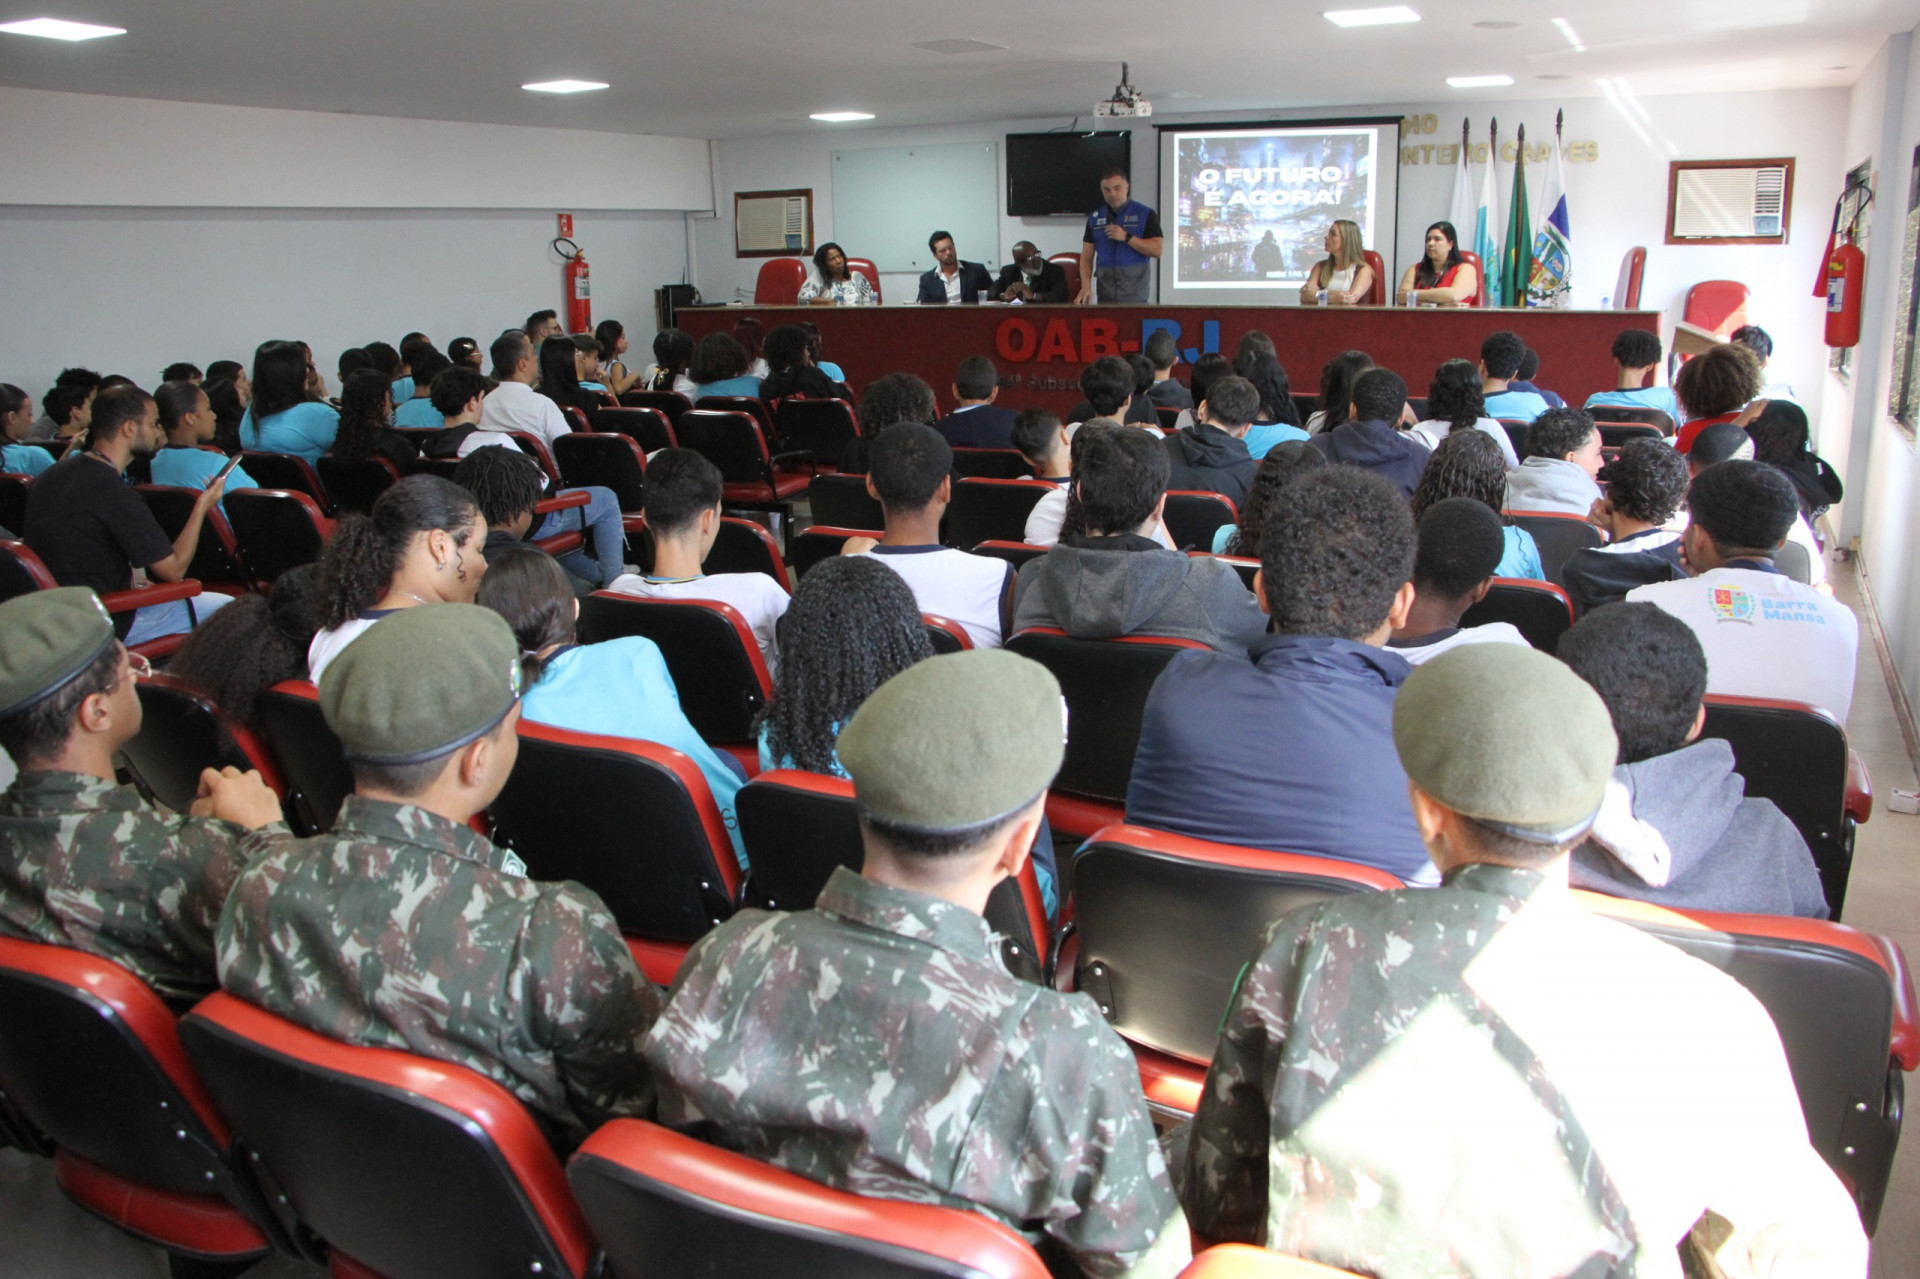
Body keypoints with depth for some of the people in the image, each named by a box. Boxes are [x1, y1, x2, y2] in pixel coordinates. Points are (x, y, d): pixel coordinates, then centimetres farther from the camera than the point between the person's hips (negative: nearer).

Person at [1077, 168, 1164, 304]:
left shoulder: (1145, 214, 1)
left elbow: (1156, 249, -6)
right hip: (1105, 292, 3)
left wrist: (1126, 237, -15)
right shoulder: (1095, 218, 11)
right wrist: (1086, 286, -9)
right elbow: (1087, 256, 7)